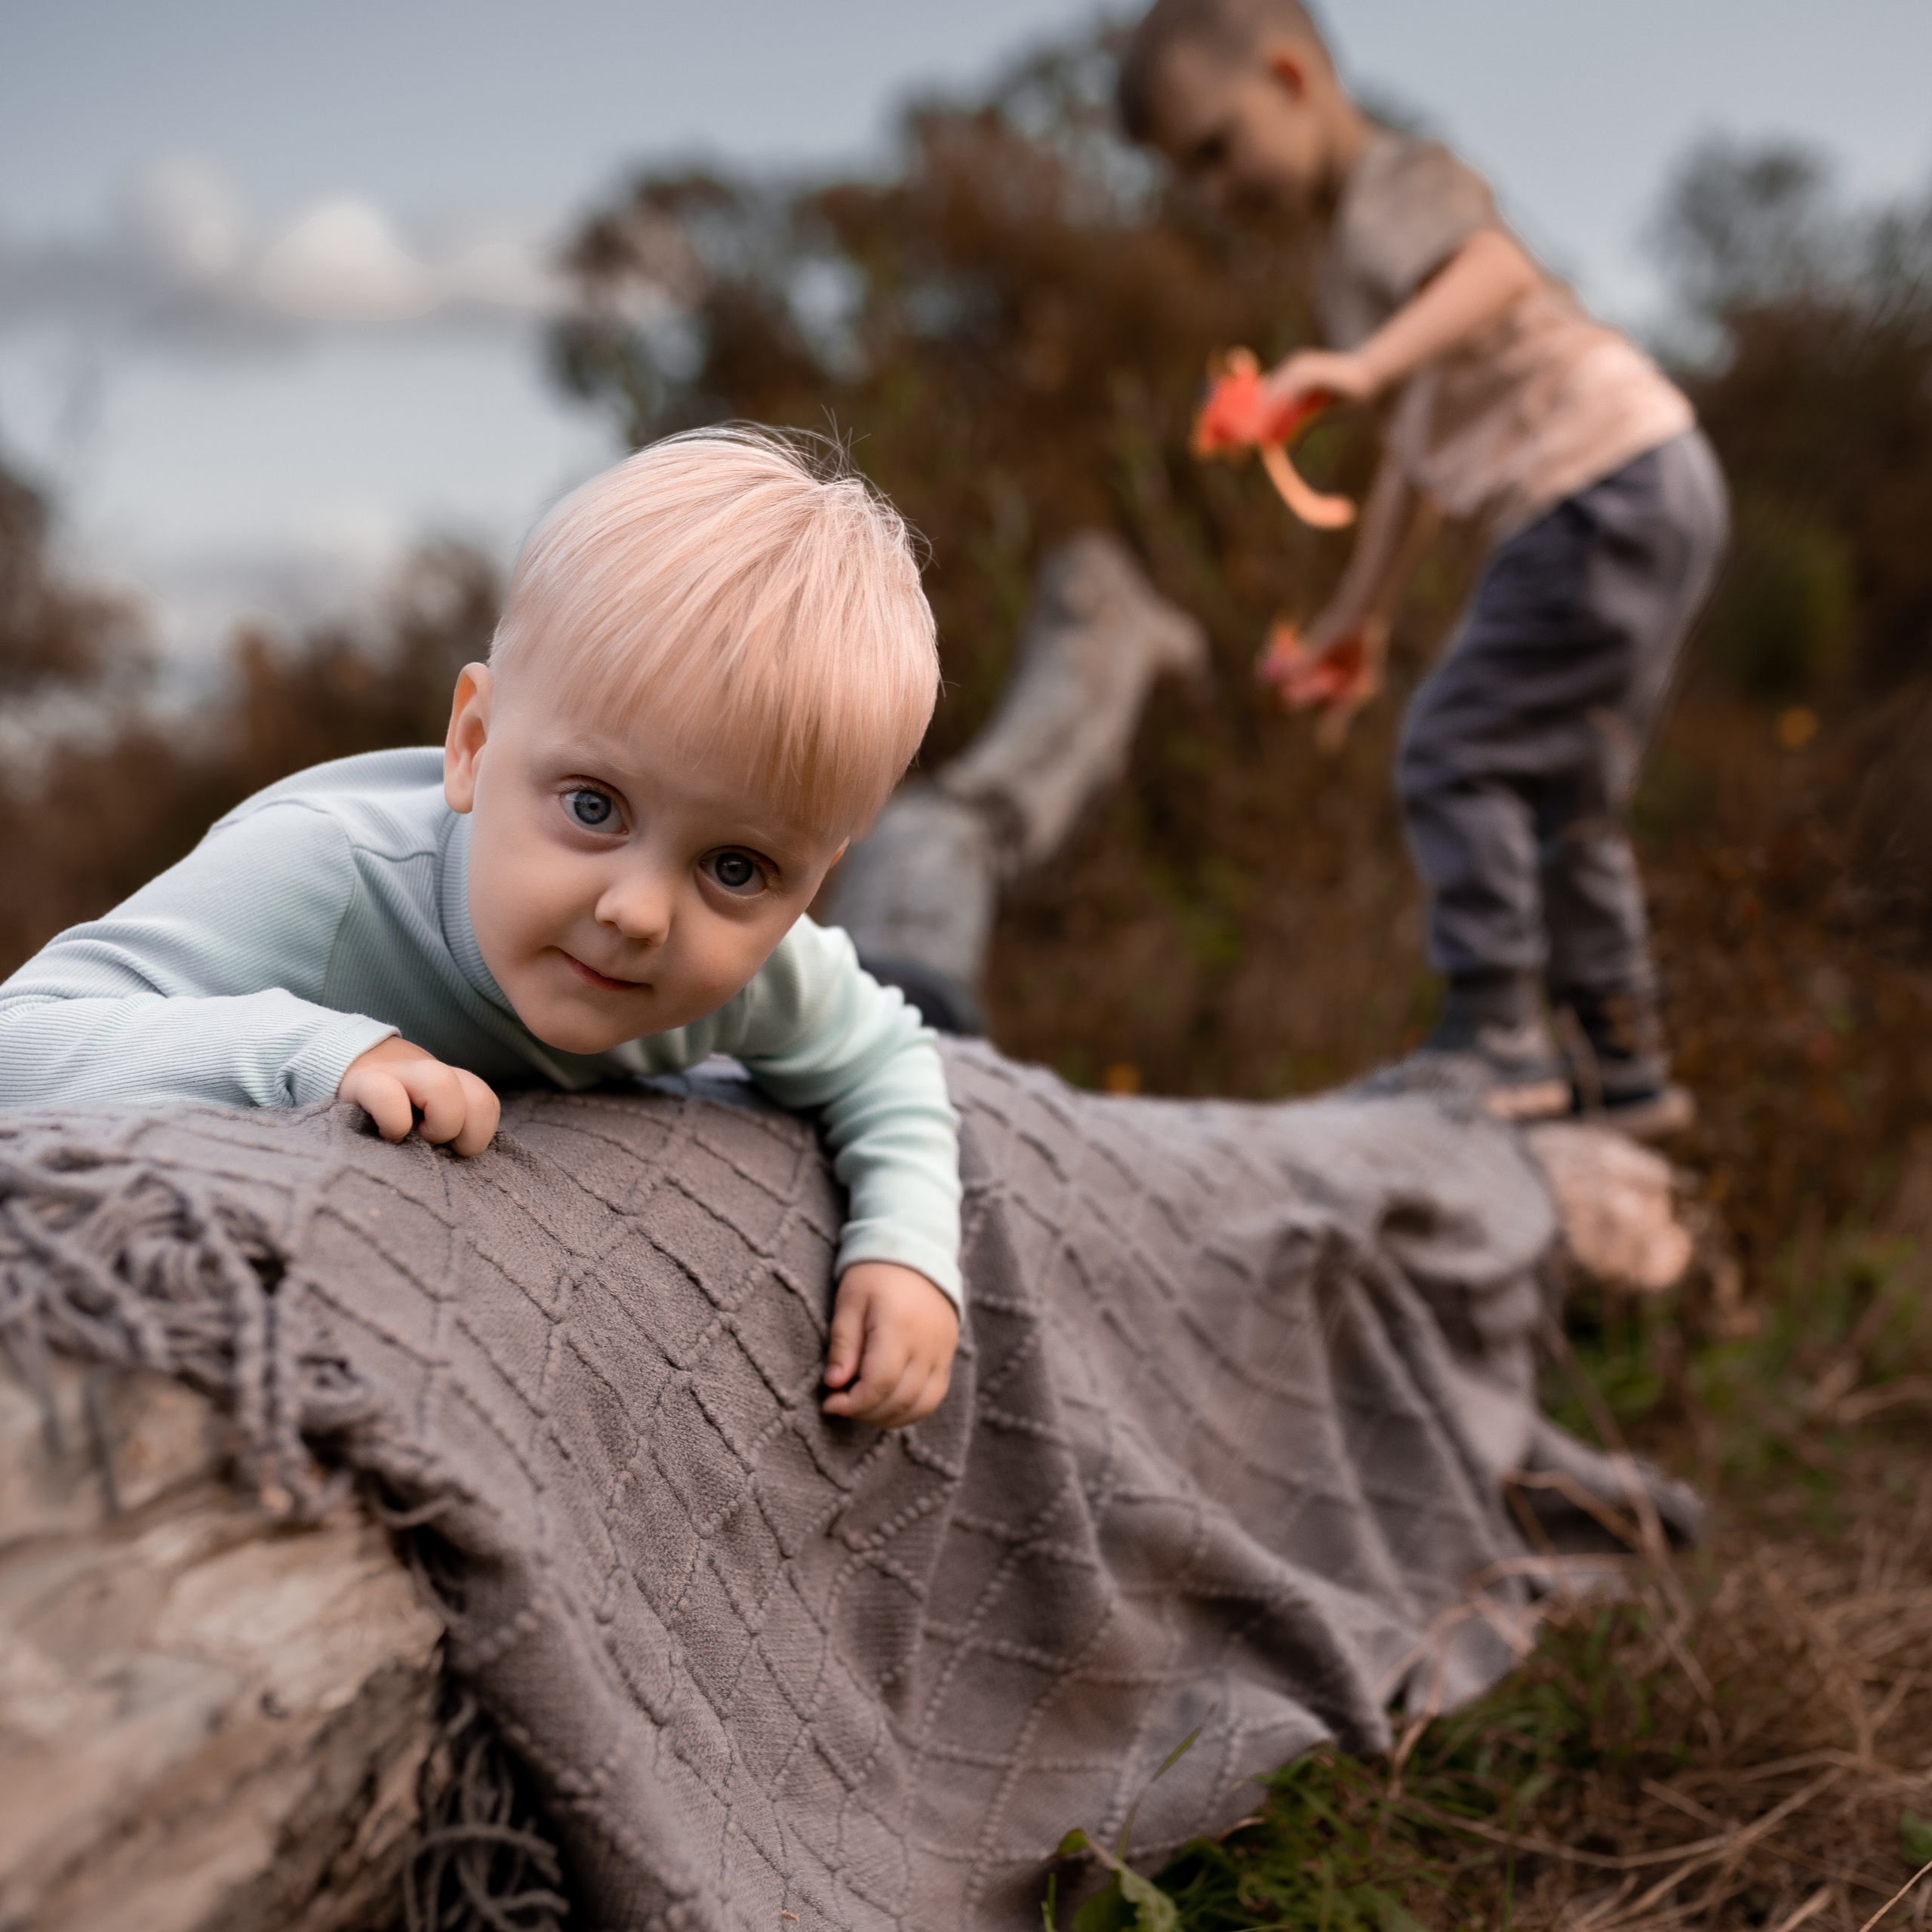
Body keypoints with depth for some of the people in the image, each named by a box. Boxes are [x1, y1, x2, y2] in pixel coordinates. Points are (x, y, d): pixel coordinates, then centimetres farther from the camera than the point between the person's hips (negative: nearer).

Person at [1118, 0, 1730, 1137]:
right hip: (1646, 502, 10)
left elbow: (1499, 269, -33)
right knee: (1565, 801, 15)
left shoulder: (1396, 181, -10)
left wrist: (1364, 363, -50)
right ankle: (1624, 1067, 23)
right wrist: (1363, 612, 28)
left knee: (1458, 756, -11)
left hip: (1612, 486, -10)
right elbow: (1419, 448, 25)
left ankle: (1496, 1040, -8)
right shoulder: (1353, 249, 19)